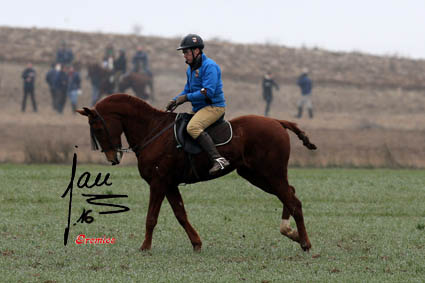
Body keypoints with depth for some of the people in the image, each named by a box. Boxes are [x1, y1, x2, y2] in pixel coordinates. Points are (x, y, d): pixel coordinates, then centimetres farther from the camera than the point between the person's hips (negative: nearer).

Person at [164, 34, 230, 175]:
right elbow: (188, 90, 24)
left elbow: (208, 92, -24)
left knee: (192, 127, -33)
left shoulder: (209, 66, -16)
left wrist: (186, 97, -20)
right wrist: (176, 100, 5)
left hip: (214, 106, -10)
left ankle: (218, 159, -39)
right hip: (199, 108, 10)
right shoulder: (191, 68, 15)